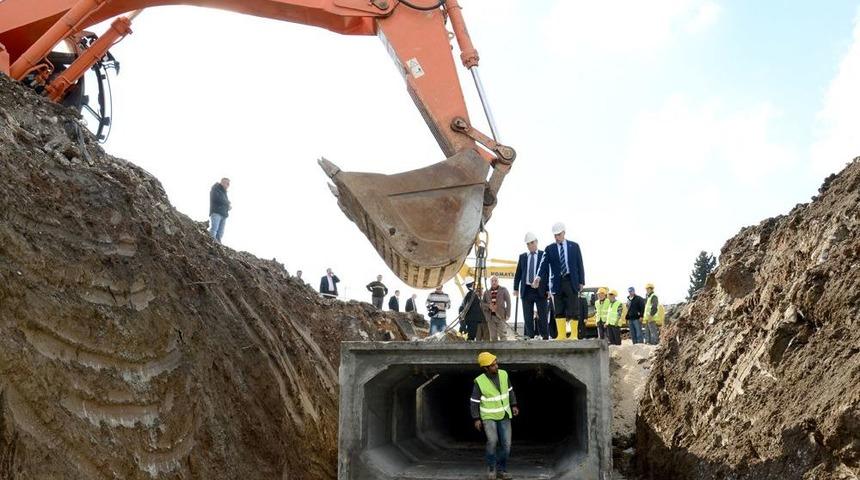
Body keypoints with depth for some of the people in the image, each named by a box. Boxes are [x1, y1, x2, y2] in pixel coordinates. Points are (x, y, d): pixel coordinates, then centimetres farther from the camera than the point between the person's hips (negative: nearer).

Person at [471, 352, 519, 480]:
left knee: (506, 444, -3)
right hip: (488, 417, -4)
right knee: (493, 441, -22)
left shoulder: (503, 374, -9)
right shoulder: (479, 381, -19)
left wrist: (514, 405, 1)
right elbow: (474, 401, -11)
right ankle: (491, 467, 0)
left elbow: (509, 390, 8)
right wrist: (476, 419, -14)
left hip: (504, 415, 4)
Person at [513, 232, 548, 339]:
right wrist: (516, 288, 4)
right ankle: (529, 336, 6)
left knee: (542, 315, -1)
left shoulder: (543, 255, 4)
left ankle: (545, 337, 4)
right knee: (527, 316, 3)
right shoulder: (522, 256, 13)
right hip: (526, 290, 3)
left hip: (540, 290, -3)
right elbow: (518, 273, 13)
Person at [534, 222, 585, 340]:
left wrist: (581, 281, 1)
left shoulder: (574, 246, 9)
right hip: (557, 283, 1)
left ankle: (574, 335, 1)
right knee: (559, 311, 1)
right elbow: (544, 264, -4)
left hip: (571, 281, -1)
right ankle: (561, 335, 4)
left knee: (573, 309, -4)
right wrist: (539, 277, -22)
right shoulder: (549, 249, 7)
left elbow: (580, 265, 8)